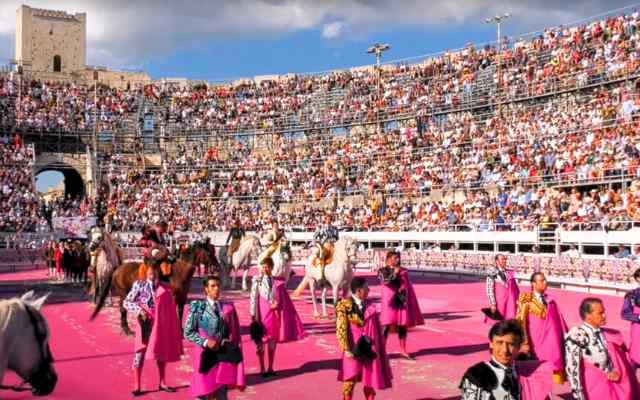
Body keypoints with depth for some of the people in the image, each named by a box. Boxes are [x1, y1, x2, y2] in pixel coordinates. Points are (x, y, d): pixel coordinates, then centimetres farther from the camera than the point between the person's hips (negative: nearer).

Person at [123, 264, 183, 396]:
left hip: (160, 324, 2)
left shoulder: (164, 288, 1)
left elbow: (171, 309, 3)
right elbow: (126, 302, 2)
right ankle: (136, 386, 9)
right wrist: (138, 310, -15)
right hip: (145, 323, -2)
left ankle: (162, 383, 27)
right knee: (140, 353, -1)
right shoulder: (139, 285, -1)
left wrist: (174, 328, 0)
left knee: (162, 352, 13)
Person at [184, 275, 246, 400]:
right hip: (205, 355, -1)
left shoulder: (228, 307, 3)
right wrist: (205, 342, -14)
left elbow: (235, 333, 9)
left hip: (224, 355, 2)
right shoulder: (198, 306, -3)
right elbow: (188, 332, -4)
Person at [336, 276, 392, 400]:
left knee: (370, 378, 12)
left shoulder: (370, 305, 5)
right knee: (351, 379, 1)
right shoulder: (345, 305, -10)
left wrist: (381, 347, 10)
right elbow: (341, 330, -12)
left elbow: (377, 327, 10)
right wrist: (346, 350, -17)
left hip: (370, 348, 5)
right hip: (354, 349, -4)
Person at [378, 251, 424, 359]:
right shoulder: (383, 271, 3)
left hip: (403, 301, 4)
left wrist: (411, 301, 8)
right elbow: (385, 281, -16)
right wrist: (394, 273, -18)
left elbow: (409, 287, 12)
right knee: (387, 325, -6)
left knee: (403, 326, 7)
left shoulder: (403, 271, 12)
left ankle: (403, 351, 17)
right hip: (390, 301, -4)